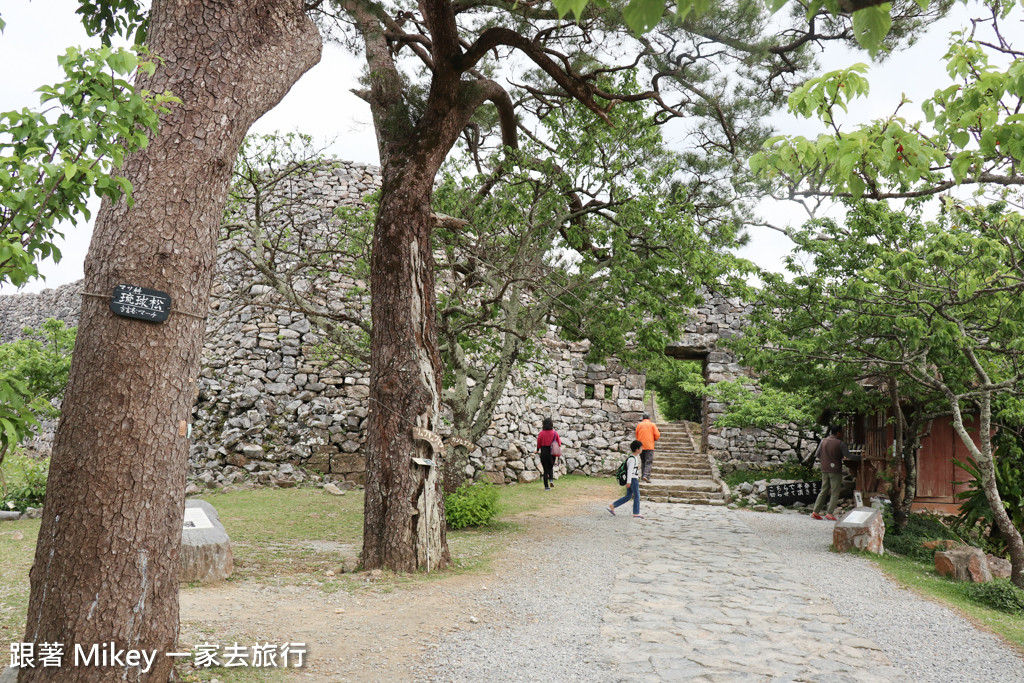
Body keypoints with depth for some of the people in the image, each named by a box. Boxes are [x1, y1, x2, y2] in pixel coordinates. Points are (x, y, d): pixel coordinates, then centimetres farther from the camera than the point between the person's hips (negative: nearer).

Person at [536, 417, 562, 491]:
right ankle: (551, 479, -3)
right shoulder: (555, 433, -6)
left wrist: (538, 450, 18)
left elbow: (538, 443, 0)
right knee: (550, 467, 23)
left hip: (543, 452, -1)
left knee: (545, 469, 8)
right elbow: (559, 443, 3)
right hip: (551, 452, 1)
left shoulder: (541, 433, -9)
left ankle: (546, 486, 4)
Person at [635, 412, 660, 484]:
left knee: (643, 462, 15)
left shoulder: (639, 425, 8)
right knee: (649, 462, -6)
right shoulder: (652, 425, 0)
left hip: (641, 446, 4)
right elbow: (657, 435, -3)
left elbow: (637, 436, 12)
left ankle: (643, 476, 16)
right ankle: (646, 475, -21)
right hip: (649, 446, -4)